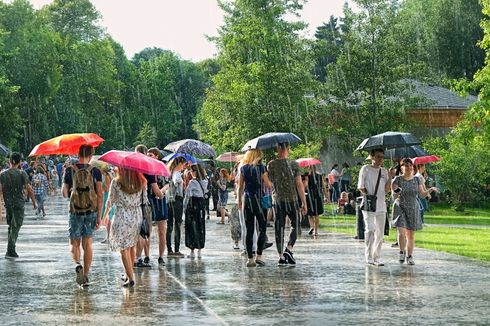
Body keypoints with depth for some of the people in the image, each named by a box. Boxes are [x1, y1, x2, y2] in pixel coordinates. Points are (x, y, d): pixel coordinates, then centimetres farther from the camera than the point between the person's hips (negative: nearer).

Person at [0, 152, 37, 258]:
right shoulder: (22, 173, -7)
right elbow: (29, 189, -9)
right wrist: (34, 202, 1)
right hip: (19, 204, -4)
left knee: (11, 226, 17)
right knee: (15, 227, -1)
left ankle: (11, 250, 18)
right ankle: (10, 251, -7)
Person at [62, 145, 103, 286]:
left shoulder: (70, 170, -4)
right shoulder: (95, 171, -3)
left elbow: (64, 193, -1)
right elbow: (100, 194, -6)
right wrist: (99, 216, -2)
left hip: (75, 212, -1)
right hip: (91, 211, 1)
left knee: (74, 243, 10)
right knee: (87, 244, 9)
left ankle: (77, 264, -18)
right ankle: (85, 276, 9)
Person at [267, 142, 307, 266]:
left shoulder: (271, 165, 1)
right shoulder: (294, 164, -5)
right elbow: (299, 184, -6)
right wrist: (304, 203, -2)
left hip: (277, 200, 2)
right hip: (292, 200, -2)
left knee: (279, 228, 6)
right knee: (295, 225, 11)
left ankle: (281, 257, 5)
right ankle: (288, 249, -7)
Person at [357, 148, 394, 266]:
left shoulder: (384, 171, 13)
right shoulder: (365, 169, 2)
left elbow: (386, 190, 7)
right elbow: (360, 187, 2)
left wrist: (390, 177, -3)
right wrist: (366, 195, -14)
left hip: (381, 206, 5)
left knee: (380, 233, 6)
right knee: (370, 229, -16)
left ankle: (376, 258, 13)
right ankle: (368, 256, -8)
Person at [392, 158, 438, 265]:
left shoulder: (416, 179, 6)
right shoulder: (398, 179, -4)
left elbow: (423, 194, 6)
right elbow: (394, 196, -5)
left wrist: (430, 190, -11)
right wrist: (396, 193, -27)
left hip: (413, 209, 3)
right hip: (400, 208, -3)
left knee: (411, 235, 6)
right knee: (402, 233, -16)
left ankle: (409, 256, 16)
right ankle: (402, 252, 8)